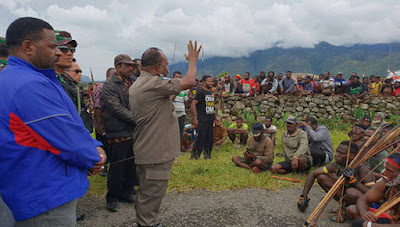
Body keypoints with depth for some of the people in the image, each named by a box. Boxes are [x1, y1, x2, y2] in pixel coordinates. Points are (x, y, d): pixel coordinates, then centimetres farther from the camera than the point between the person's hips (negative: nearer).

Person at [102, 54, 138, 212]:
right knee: (117, 167, 4)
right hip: (119, 134, -6)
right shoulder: (109, 85, -9)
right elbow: (118, 110, -17)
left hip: (134, 132, 7)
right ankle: (112, 197, 23)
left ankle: (127, 193, 32)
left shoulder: (133, 83, 13)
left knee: (132, 165, 14)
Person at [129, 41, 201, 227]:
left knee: (146, 193, 23)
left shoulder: (136, 86, 12)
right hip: (156, 153, -11)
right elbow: (189, 82, -20)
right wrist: (192, 61, -4)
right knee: (151, 195, 3)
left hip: (145, 151, 11)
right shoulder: (154, 84, -21)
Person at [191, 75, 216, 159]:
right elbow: (193, 104, -13)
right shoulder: (200, 91, -8)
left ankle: (207, 155, 22)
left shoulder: (211, 92, 16)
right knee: (201, 139, -7)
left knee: (210, 140, 10)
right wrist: (195, 118, -18)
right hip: (202, 120, -8)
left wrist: (215, 116, 16)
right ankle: (194, 156, 5)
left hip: (210, 120, 8)